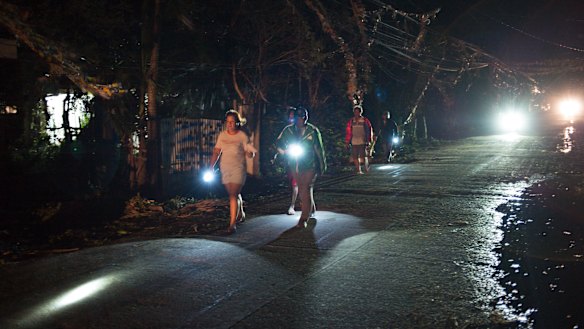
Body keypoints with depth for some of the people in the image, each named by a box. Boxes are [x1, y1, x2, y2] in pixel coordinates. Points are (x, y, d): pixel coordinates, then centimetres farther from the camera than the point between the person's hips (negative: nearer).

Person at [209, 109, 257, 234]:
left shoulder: (242, 136, -7)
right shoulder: (222, 135, 5)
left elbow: (250, 154, -7)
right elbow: (216, 152, 8)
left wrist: (251, 152, -30)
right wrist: (211, 167, 0)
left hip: (238, 169, -4)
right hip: (225, 169, 4)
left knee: (233, 195, -13)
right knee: (234, 194, 17)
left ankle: (232, 224, -11)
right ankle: (241, 214, 43)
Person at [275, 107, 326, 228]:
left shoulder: (313, 131, -8)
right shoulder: (288, 130, -1)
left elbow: (319, 149, 0)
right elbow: (279, 142, 9)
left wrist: (322, 166, 5)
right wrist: (286, 151, -11)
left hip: (310, 166, -4)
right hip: (295, 166, 5)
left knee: (306, 190, -13)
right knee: (301, 190, 17)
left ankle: (304, 219, -7)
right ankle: (311, 210, 41)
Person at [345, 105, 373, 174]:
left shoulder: (365, 120, 0)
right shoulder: (351, 121, 6)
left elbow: (370, 131, 3)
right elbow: (348, 132, 9)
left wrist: (369, 141, -2)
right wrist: (347, 142, 7)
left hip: (363, 142, -3)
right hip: (354, 142, 3)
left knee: (363, 156, -7)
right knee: (355, 157, 3)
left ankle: (367, 168, 20)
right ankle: (358, 170, 17)